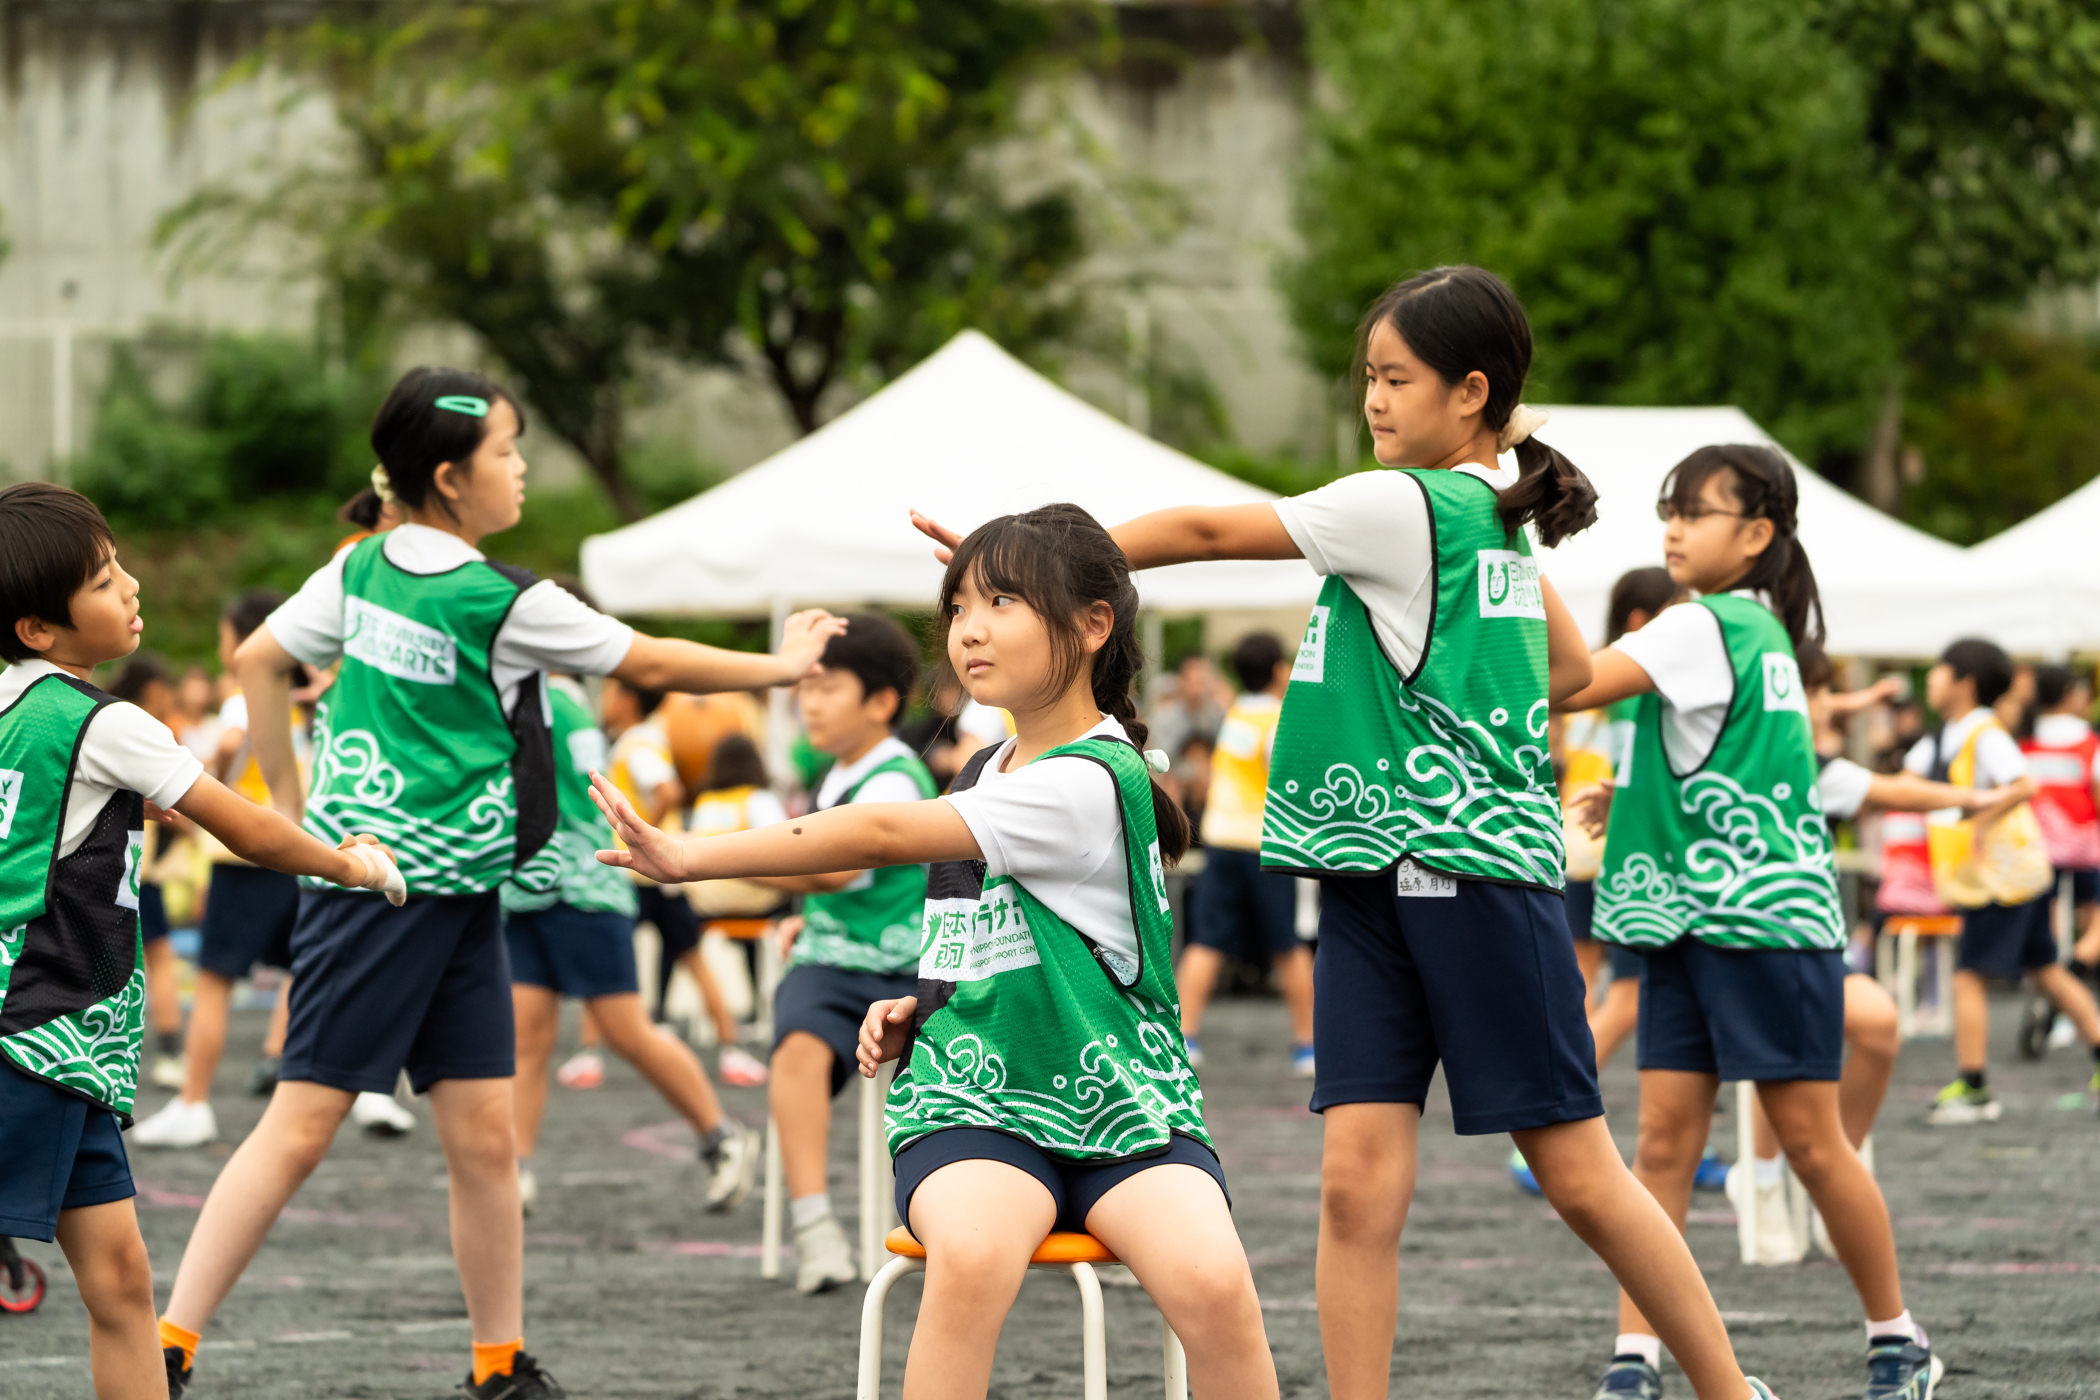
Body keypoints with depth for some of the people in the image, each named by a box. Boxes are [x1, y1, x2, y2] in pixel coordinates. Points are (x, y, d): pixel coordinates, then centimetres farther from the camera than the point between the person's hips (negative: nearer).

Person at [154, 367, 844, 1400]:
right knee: (301, 1125, -8)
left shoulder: (363, 569, 7)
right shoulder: (505, 604, -15)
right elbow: (652, 665, -4)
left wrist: (285, 799, 21)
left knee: (483, 1136, 7)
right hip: (387, 884, -8)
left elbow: (257, 661, 13)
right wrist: (782, 665, 10)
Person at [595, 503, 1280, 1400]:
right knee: (971, 1256, -33)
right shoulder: (985, 772, 14)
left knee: (1213, 1284, -34)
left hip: (1122, 1111, -5)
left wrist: (688, 856, -19)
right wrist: (913, 1011, 10)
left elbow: (884, 834, -19)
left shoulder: (1091, 781, -13)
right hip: (976, 1109, 5)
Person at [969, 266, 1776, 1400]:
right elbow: (1571, 667, 28)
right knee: (1358, 1176, -1)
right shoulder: (1495, 516, 13)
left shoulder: (1404, 508, -13)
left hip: (1472, 871, -9)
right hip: (1377, 881, 9)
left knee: (1579, 1176, -1)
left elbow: (1206, 532, -11)